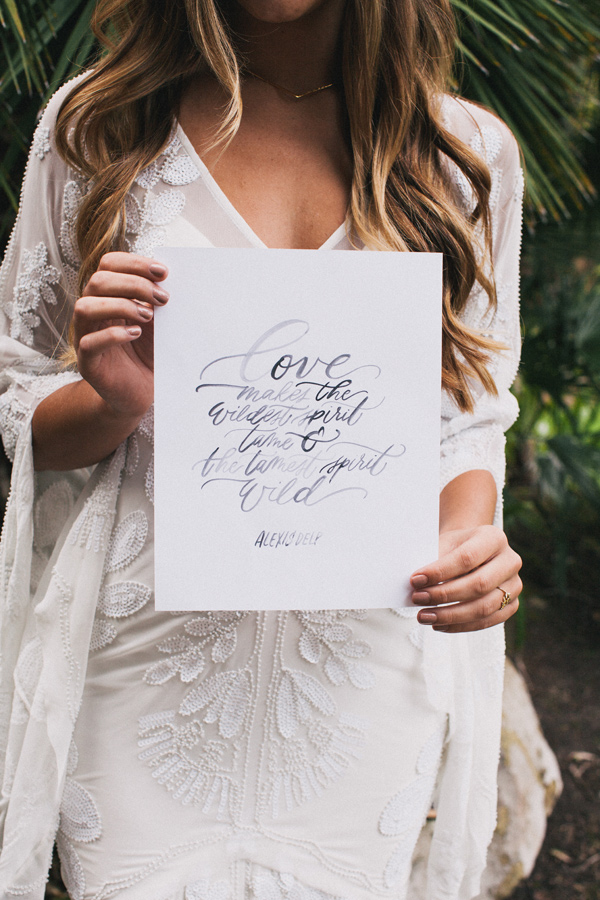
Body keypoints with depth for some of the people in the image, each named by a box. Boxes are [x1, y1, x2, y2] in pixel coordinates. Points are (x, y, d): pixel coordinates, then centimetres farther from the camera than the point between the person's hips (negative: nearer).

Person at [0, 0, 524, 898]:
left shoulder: (471, 151, 1)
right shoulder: (94, 125, -2)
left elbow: (469, 417, 6)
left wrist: (469, 537, -15)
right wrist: (116, 404, -19)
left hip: (371, 666, 2)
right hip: (143, 661, -1)